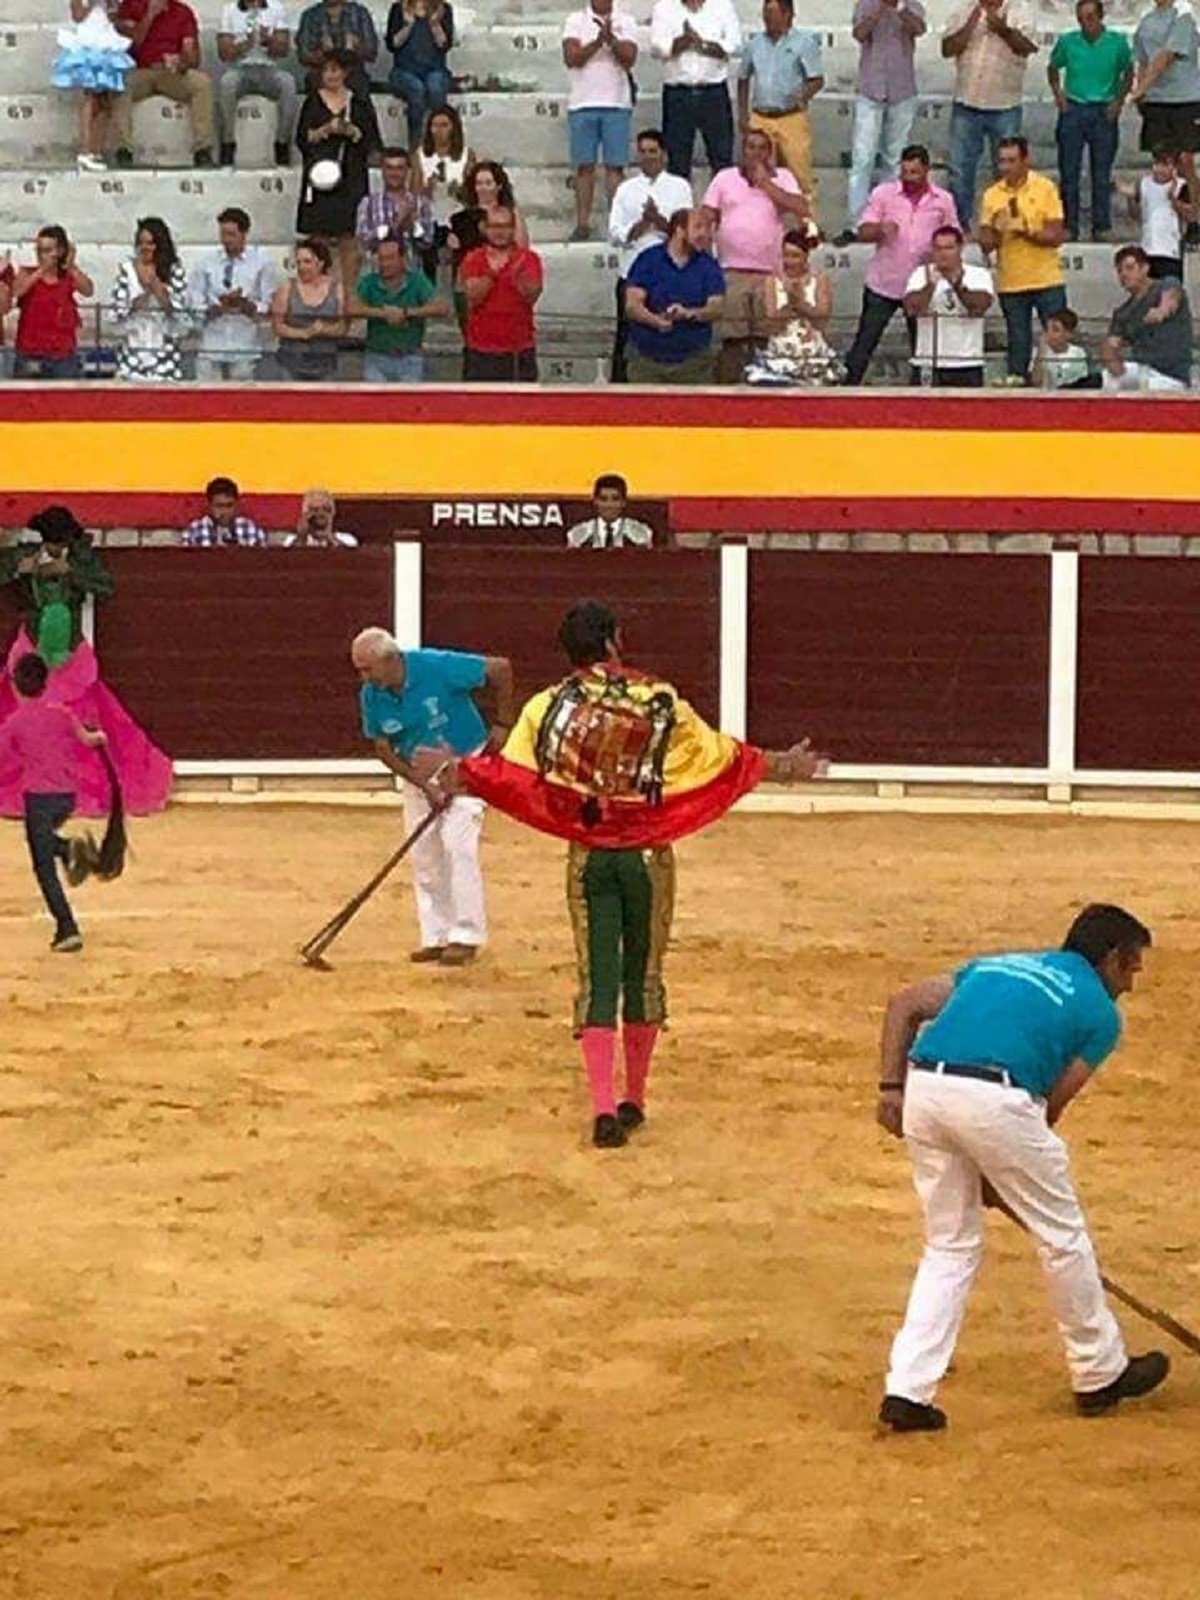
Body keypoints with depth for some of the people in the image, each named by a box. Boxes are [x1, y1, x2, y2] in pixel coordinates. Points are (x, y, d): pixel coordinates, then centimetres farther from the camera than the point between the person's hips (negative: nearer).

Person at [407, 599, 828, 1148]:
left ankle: (604, 1105, -10)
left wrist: (455, 774, 5)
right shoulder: (662, 703, -6)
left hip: (587, 858, 0)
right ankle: (634, 1099, 21)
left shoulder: (550, 707, -6)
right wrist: (779, 767, 15)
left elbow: (512, 772, -11)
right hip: (649, 856, 0)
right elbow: (720, 758, 0)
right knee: (642, 975, 13)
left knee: (597, 978, 2)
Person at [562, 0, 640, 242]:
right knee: (584, 166, 2)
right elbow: (571, 58, -5)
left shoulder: (626, 22, 7)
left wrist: (611, 39, -19)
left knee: (615, 165, -2)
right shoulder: (576, 20, 7)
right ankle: (582, 224, 4)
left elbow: (629, 59, -5)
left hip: (617, 104, 0)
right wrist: (598, 41, -15)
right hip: (583, 104, 0)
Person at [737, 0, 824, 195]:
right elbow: (743, 79, 21)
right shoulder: (755, 44, 11)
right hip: (760, 119, 4)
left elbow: (818, 80, -3)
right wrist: (743, 113, 13)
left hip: (792, 119, -4)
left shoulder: (804, 42, -1)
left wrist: (804, 95, -23)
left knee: (799, 176, -6)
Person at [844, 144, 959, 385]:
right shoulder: (883, 194, 0)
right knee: (864, 342, -3)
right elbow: (863, 232, -3)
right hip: (883, 284, -2)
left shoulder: (943, 200, 4)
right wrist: (880, 229, -25)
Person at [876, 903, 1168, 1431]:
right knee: (1061, 1235, 15)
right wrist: (1000, 1180, 18)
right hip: (995, 1100, -6)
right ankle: (1101, 1373, 30)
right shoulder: (1101, 1013, 15)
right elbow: (1051, 1105, 9)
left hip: (923, 1086, 6)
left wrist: (892, 1088, 10)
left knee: (950, 1247, 18)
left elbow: (904, 1004, 18)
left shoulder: (998, 964, 30)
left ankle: (907, 1390, 8)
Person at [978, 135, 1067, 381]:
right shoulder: (992, 195, 6)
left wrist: (1026, 231, -20)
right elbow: (985, 243, 3)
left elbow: (1055, 237, -8)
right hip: (1010, 284, 2)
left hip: (1047, 280, -2)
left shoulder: (1045, 189, -3)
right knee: (1018, 343, 6)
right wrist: (996, 231, -17)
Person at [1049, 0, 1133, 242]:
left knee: (1102, 172, 2)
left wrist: (1119, 100, -1)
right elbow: (1053, 68, 15)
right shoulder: (1067, 42, -1)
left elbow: (1128, 73, 10)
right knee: (1069, 171, 0)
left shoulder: (1117, 42, -2)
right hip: (1073, 109, 1)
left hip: (1104, 111, -1)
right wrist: (1058, 93, 3)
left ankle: (1101, 226, 8)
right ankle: (1069, 226, 6)